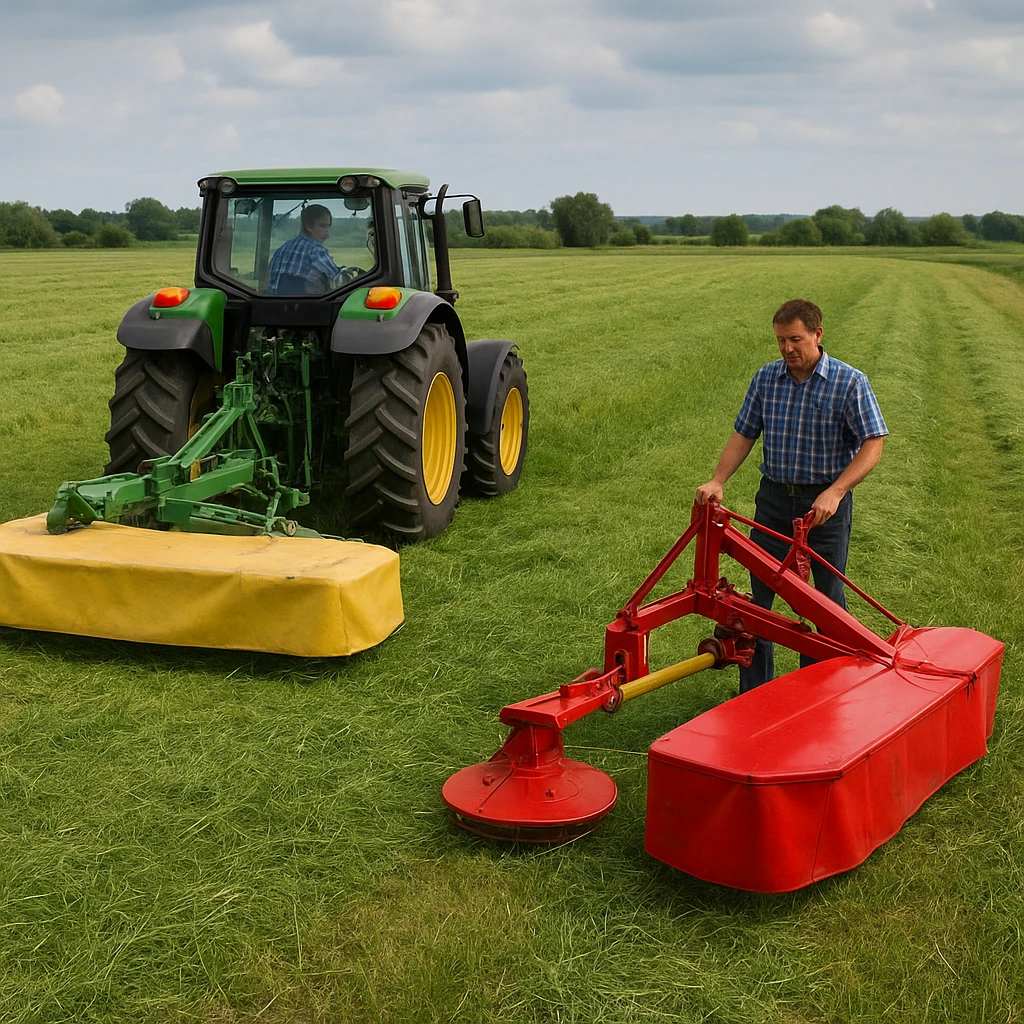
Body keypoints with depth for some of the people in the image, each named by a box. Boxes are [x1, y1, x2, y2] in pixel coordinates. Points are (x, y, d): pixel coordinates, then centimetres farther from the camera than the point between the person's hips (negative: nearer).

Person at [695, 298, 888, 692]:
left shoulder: (850, 383, -10)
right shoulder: (765, 378, 2)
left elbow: (872, 446, -14)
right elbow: (744, 435, 7)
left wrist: (834, 492, -25)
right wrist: (718, 482, -7)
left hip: (826, 502, -3)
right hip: (774, 498, 3)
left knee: (828, 599, 8)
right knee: (759, 592, 4)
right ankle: (753, 691, 15)